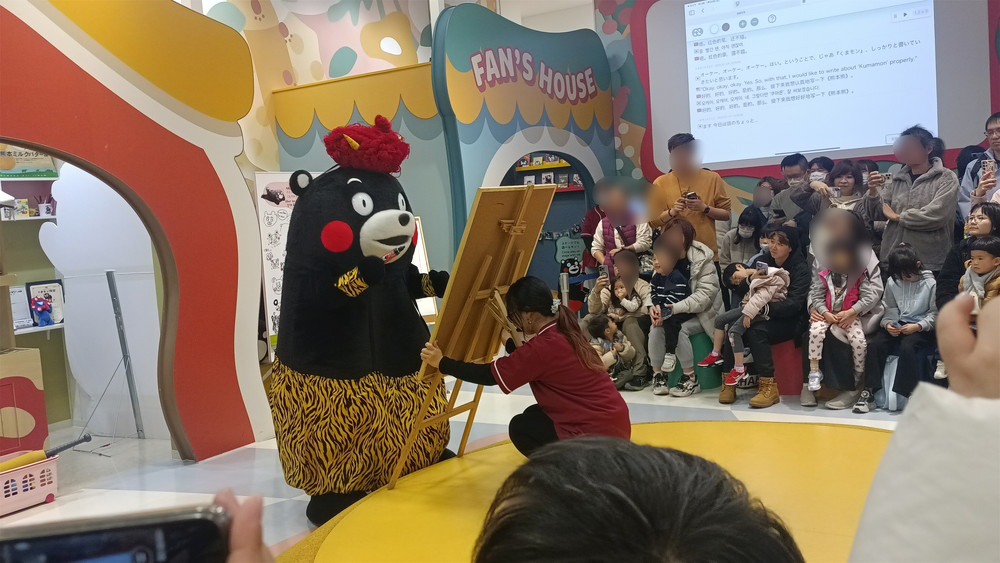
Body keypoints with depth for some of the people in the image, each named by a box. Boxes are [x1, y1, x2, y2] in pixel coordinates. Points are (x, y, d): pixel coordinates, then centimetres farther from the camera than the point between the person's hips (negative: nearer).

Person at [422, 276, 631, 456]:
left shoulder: (543, 347, -19)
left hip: (599, 435, -9)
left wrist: (442, 363, -7)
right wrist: (517, 345, 15)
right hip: (613, 422, 9)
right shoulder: (566, 332, 6)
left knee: (521, 428, 5)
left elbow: (490, 375, -14)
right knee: (533, 416, 18)